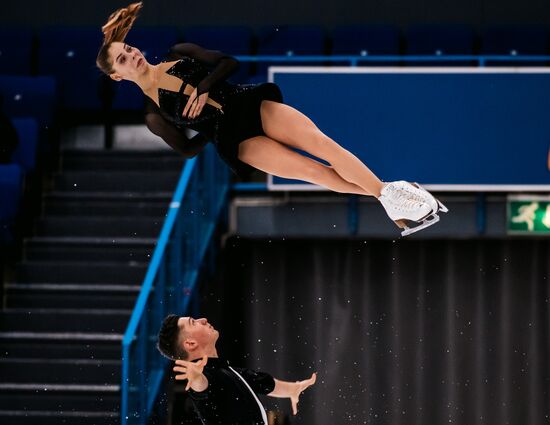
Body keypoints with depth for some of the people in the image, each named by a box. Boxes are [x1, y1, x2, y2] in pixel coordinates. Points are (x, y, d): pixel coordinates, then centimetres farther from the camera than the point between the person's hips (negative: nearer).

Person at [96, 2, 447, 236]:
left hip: (250, 104, 3)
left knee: (320, 143, -20)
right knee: (314, 171, -20)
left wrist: (203, 88, -7)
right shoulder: (153, 114, 2)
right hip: (235, 140, -3)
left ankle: (396, 194, -22)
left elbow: (228, 62, 6)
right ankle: (390, 199, -19)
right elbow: (188, 149, 5)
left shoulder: (178, 57, 9)